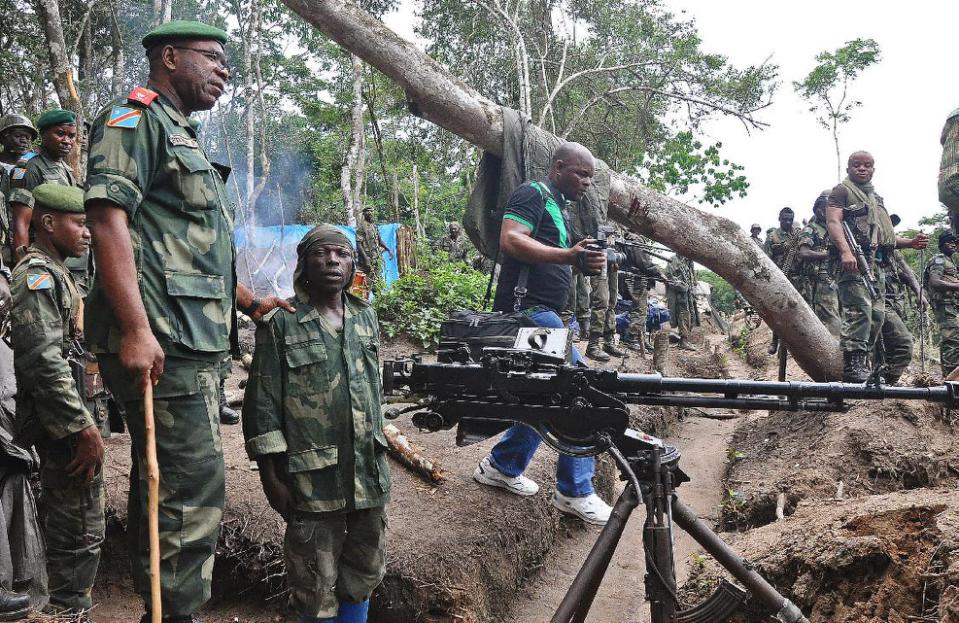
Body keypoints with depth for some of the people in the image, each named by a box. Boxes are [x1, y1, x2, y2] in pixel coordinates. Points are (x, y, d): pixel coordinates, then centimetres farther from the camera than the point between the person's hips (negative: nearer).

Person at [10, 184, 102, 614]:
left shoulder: (54, 274, 18)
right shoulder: (37, 274, -13)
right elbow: (45, 361, -23)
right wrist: (83, 428, -23)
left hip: (65, 424, 11)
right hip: (64, 428, -11)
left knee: (70, 527, 17)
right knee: (82, 531, -6)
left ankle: (67, 608, 28)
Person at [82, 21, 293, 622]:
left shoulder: (186, 140, 27)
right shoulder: (135, 118, -3)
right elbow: (109, 217, -17)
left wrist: (250, 302, 26)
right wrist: (136, 328, -25)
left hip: (199, 347, 10)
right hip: (162, 345, -10)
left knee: (164, 490, 15)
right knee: (193, 493, -11)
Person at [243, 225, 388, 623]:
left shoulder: (366, 317, 9)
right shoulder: (280, 323, -7)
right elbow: (262, 403, -7)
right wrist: (271, 477, -9)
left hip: (369, 470, 5)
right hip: (311, 475, -5)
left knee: (365, 569, 16)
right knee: (316, 581, 6)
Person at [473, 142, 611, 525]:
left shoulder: (557, 206, 23)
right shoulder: (532, 195, -7)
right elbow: (510, 241, -22)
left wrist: (586, 261, 9)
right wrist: (569, 256, -29)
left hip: (542, 313, 11)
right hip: (527, 308, -11)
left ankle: (501, 466, 26)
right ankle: (574, 491, -8)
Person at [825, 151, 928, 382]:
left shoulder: (877, 199, 32)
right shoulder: (842, 190, 6)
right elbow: (833, 222, -9)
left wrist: (911, 242, 18)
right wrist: (845, 250, -25)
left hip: (877, 264, 9)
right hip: (854, 259, -9)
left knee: (877, 315, 4)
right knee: (859, 309, -19)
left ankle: (863, 361, 9)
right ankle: (852, 363, -21)